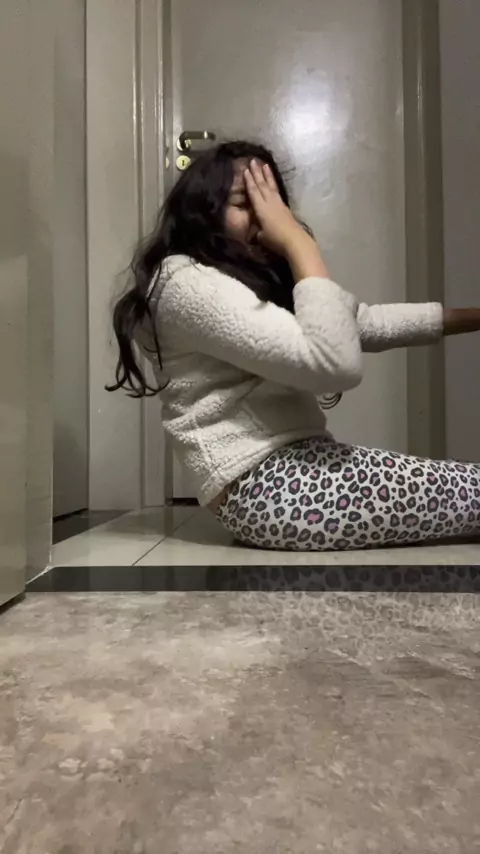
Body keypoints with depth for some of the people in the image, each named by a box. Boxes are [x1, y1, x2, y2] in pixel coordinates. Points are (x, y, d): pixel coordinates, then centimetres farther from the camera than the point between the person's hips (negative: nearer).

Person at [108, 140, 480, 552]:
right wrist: (299, 241, -13)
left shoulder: (257, 283, 21)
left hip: (300, 465, 10)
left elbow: (367, 323, 19)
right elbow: (337, 364, -20)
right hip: (267, 487, -9)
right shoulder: (187, 283, -11)